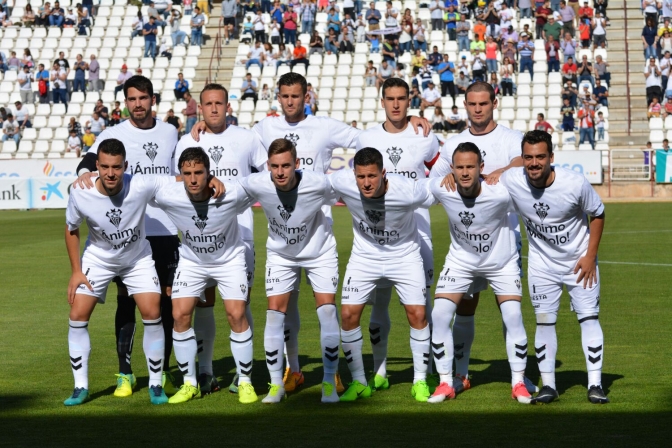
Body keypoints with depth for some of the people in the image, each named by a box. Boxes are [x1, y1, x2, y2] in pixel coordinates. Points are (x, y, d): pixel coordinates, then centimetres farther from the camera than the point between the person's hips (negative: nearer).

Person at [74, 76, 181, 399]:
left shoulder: (169, 133, 9)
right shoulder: (113, 135, -2)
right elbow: (88, 162, -16)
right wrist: (85, 173, -37)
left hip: (166, 229, 3)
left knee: (166, 298, 4)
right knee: (126, 299, 0)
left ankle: (163, 372, 12)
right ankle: (125, 373, 5)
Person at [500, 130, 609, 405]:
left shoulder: (575, 183, -25)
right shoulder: (511, 182, -22)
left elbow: (597, 214, -7)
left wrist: (590, 256, -9)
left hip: (579, 261, -1)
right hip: (541, 264, 1)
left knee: (589, 318, -2)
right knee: (544, 322, 1)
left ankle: (595, 384, 3)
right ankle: (548, 385, 11)